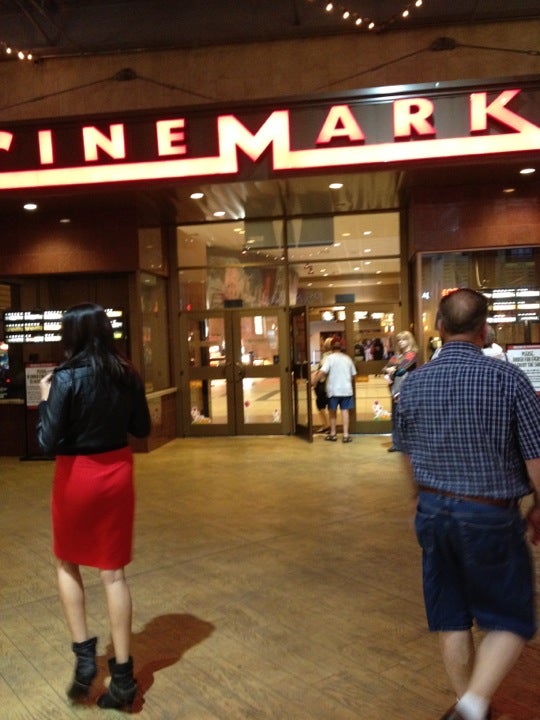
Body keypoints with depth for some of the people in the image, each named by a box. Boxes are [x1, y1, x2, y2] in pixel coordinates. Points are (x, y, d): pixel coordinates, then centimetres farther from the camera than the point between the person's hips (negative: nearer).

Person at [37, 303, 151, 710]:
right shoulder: (128, 375, -2)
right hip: (118, 472, 4)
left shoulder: (66, 378, -16)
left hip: (78, 476, -4)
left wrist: (45, 400, -2)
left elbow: (49, 443, -15)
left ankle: (84, 653, 17)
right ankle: (123, 673, 18)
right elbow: (142, 429, 7)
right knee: (113, 570, 12)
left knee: (67, 563, 22)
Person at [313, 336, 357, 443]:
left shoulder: (330, 358, -7)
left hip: (333, 389, -2)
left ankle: (333, 434, 20)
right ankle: (346, 435, -3)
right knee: (345, 411, 2)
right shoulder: (347, 358, 7)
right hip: (346, 388, 3)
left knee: (332, 412, 12)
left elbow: (322, 372, -20)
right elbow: (353, 374, 12)